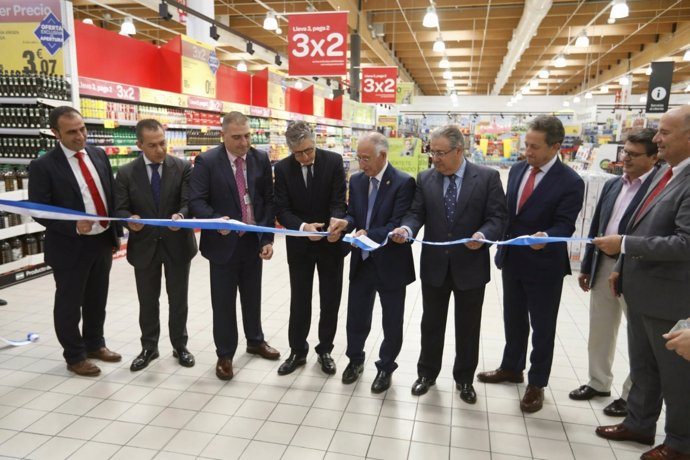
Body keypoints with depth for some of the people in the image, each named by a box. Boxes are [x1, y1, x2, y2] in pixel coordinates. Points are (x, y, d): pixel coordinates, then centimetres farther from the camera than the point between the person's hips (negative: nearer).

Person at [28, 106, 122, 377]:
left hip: (103, 241, 5)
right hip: (70, 247, -5)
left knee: (97, 300, 20)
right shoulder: (43, 166, -14)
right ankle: (74, 357, 28)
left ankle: (95, 345, 39)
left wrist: (116, 231, 9)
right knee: (69, 304, 10)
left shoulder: (98, 155, 4)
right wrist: (73, 226, -27)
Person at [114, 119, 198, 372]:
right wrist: (129, 219, -29)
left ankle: (180, 346, 29)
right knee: (147, 301, 13)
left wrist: (180, 216, -33)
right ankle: (149, 347, 31)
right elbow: (120, 209, -6)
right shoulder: (126, 173, -2)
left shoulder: (183, 167, -4)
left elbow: (189, 202, -10)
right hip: (144, 245, 1)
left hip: (177, 244, -1)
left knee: (178, 299, 12)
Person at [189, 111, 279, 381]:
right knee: (224, 302, 6)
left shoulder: (261, 159, 1)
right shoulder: (206, 162, -10)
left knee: (252, 296, 18)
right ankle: (225, 355, 23)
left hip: (254, 241, 4)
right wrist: (217, 221, -32)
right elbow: (196, 202, -13)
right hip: (224, 242, -3)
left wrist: (268, 238, -4)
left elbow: (269, 200, 2)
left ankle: (255, 341, 39)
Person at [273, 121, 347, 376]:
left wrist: (336, 222, -35)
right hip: (299, 244, 1)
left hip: (330, 242, 0)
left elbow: (338, 201, -13)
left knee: (330, 300, 10)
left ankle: (324, 349, 28)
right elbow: (282, 210, -11)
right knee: (299, 301, 10)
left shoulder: (334, 161, -10)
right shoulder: (282, 168, -7)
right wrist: (302, 226, -30)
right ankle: (297, 351, 27)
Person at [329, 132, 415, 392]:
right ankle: (355, 359, 39)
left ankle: (386, 367, 32)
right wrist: (346, 222, -14)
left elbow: (398, 226, -20)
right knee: (356, 316, 16)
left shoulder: (403, 183, -15)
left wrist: (369, 234, -33)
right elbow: (354, 214, 9)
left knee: (392, 322, 12)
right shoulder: (356, 181, 4)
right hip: (361, 261, 5)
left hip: (390, 263, -5)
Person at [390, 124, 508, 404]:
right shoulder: (425, 178, 2)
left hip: (470, 266, -2)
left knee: (468, 327, 13)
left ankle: (464, 379, 34)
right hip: (434, 265, 2)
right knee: (431, 323, 15)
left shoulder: (487, 177, -7)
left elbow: (498, 217, -10)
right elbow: (417, 212, -1)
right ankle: (427, 373, 35)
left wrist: (483, 235, -29)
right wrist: (407, 229, -22)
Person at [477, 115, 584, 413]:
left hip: (544, 266, -6)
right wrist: (502, 247, 9)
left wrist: (545, 237, -41)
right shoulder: (517, 170, 3)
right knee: (513, 319, 20)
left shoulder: (570, 182, -15)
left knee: (542, 327, 10)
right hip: (512, 260, 6)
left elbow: (564, 225, -19)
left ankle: (537, 384, 26)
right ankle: (511, 368, 40)